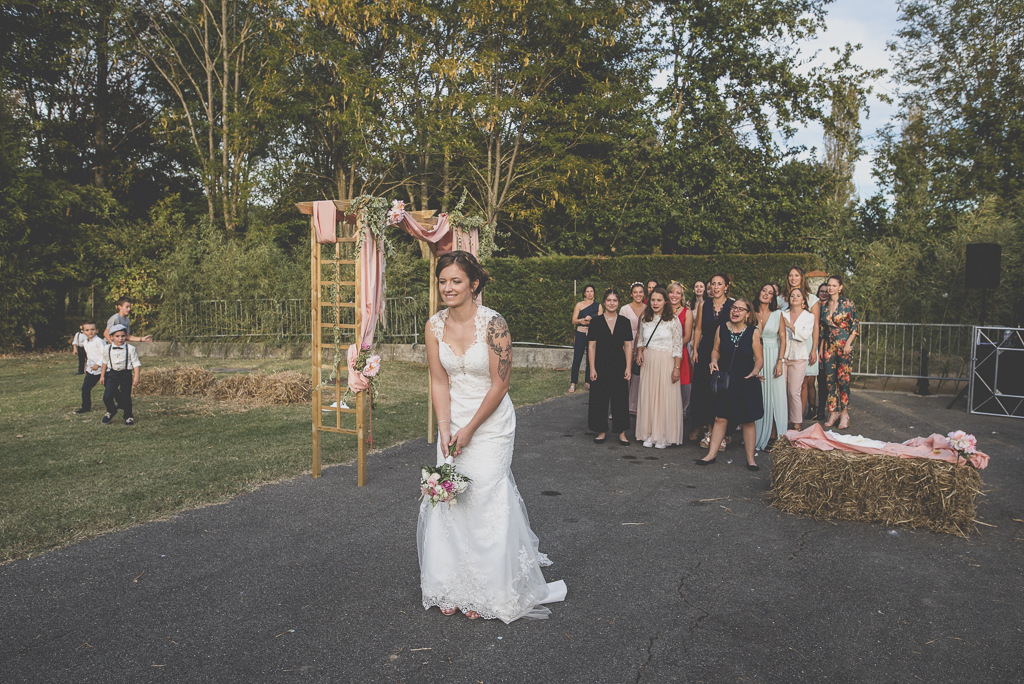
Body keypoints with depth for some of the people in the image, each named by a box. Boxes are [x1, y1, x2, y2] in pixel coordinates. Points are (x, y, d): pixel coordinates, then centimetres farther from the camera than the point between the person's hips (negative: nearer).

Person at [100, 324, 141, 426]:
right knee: (107, 397, -4)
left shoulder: (130, 349, -6)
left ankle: (129, 416, 21)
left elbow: (136, 363, -5)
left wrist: (136, 376, -12)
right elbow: (105, 362, 15)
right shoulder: (108, 349, 2)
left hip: (126, 374, -2)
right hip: (112, 374, 2)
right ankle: (111, 411, 25)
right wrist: (102, 376, 16)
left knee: (126, 397, 3)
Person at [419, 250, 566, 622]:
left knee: (484, 500, -3)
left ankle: (486, 593, 15)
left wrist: (469, 430, -12)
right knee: (448, 498, 6)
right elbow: (439, 381, 0)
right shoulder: (435, 325, -3)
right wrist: (445, 429, -9)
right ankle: (452, 588, 21)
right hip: (453, 420, 5)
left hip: (491, 422, -5)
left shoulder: (493, 323, -18)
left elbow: (500, 384, -16)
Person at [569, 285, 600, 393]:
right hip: (581, 334, -1)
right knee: (577, 359, -4)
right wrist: (583, 319, -16)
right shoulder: (579, 305, 5)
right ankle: (573, 383, 0)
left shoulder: (598, 306, 7)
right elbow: (574, 321, 0)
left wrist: (588, 321, -14)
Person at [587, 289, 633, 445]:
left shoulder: (624, 322, 4)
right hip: (601, 365, -1)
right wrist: (592, 368, -6)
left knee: (620, 397, 4)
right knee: (599, 398, 4)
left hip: (619, 365, 1)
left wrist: (628, 368, -3)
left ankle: (621, 433, 13)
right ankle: (601, 431, 17)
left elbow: (628, 346, 4)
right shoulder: (596, 322, 0)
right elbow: (591, 346, 0)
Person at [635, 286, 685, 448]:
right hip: (647, 361, 4)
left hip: (666, 362, -4)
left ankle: (663, 436, 6)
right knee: (647, 396, 4)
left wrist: (677, 368, -11)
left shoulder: (673, 320, -5)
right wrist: (639, 352, 2)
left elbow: (678, 346, -6)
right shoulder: (645, 319, 9)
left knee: (665, 397, -3)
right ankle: (649, 434, 13)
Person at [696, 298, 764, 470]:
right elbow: (716, 350, 13)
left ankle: (750, 458, 15)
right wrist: (714, 361, -7)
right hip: (725, 380, 2)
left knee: (748, 420, 5)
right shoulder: (721, 330, 1)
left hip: (746, 382, -2)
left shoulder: (754, 332, -6)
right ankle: (712, 454, 14)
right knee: (720, 418, 4)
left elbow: (759, 358, -4)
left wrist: (755, 371, -22)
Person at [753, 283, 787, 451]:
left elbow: (783, 339, -1)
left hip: (774, 357, -1)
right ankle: (758, 436, 9)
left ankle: (773, 436, 3)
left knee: (774, 397, -2)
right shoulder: (752, 313, 4)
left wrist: (780, 362, -11)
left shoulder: (778, 314, 1)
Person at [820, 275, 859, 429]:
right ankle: (833, 412, 11)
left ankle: (844, 414, 0)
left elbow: (855, 326, -2)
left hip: (844, 345, -4)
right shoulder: (824, 305, 10)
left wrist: (848, 343, -12)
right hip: (829, 346, 4)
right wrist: (821, 347, 11)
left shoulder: (847, 304, -2)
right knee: (830, 380, 3)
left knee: (843, 379, -6)